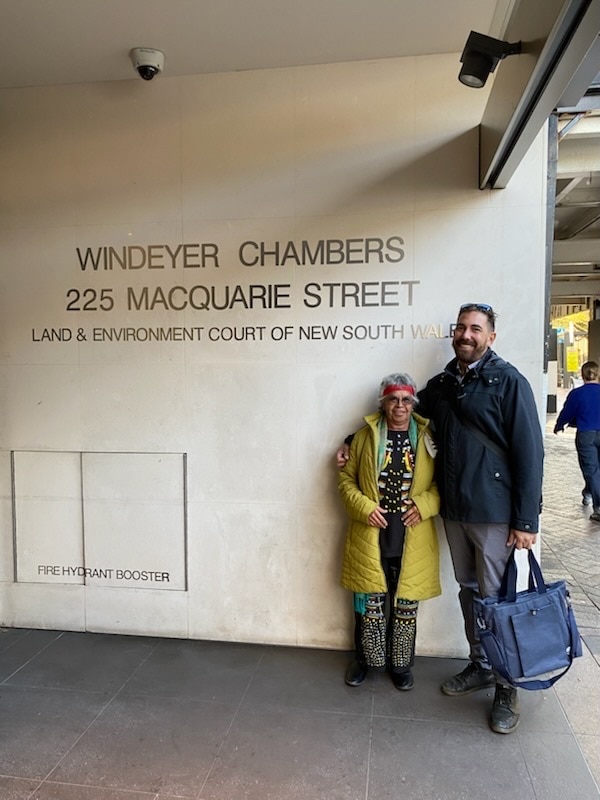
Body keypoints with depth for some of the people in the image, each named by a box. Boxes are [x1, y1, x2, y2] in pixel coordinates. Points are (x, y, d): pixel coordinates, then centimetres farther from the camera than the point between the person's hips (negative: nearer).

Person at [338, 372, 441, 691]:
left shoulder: (428, 438, 2)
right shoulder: (365, 436, 2)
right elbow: (346, 478, 5)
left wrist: (425, 504, -13)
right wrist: (363, 507, -10)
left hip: (412, 540, 0)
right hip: (371, 537, 0)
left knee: (406, 603, 11)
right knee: (369, 601, 9)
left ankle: (401, 664, 31)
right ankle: (365, 659, 31)